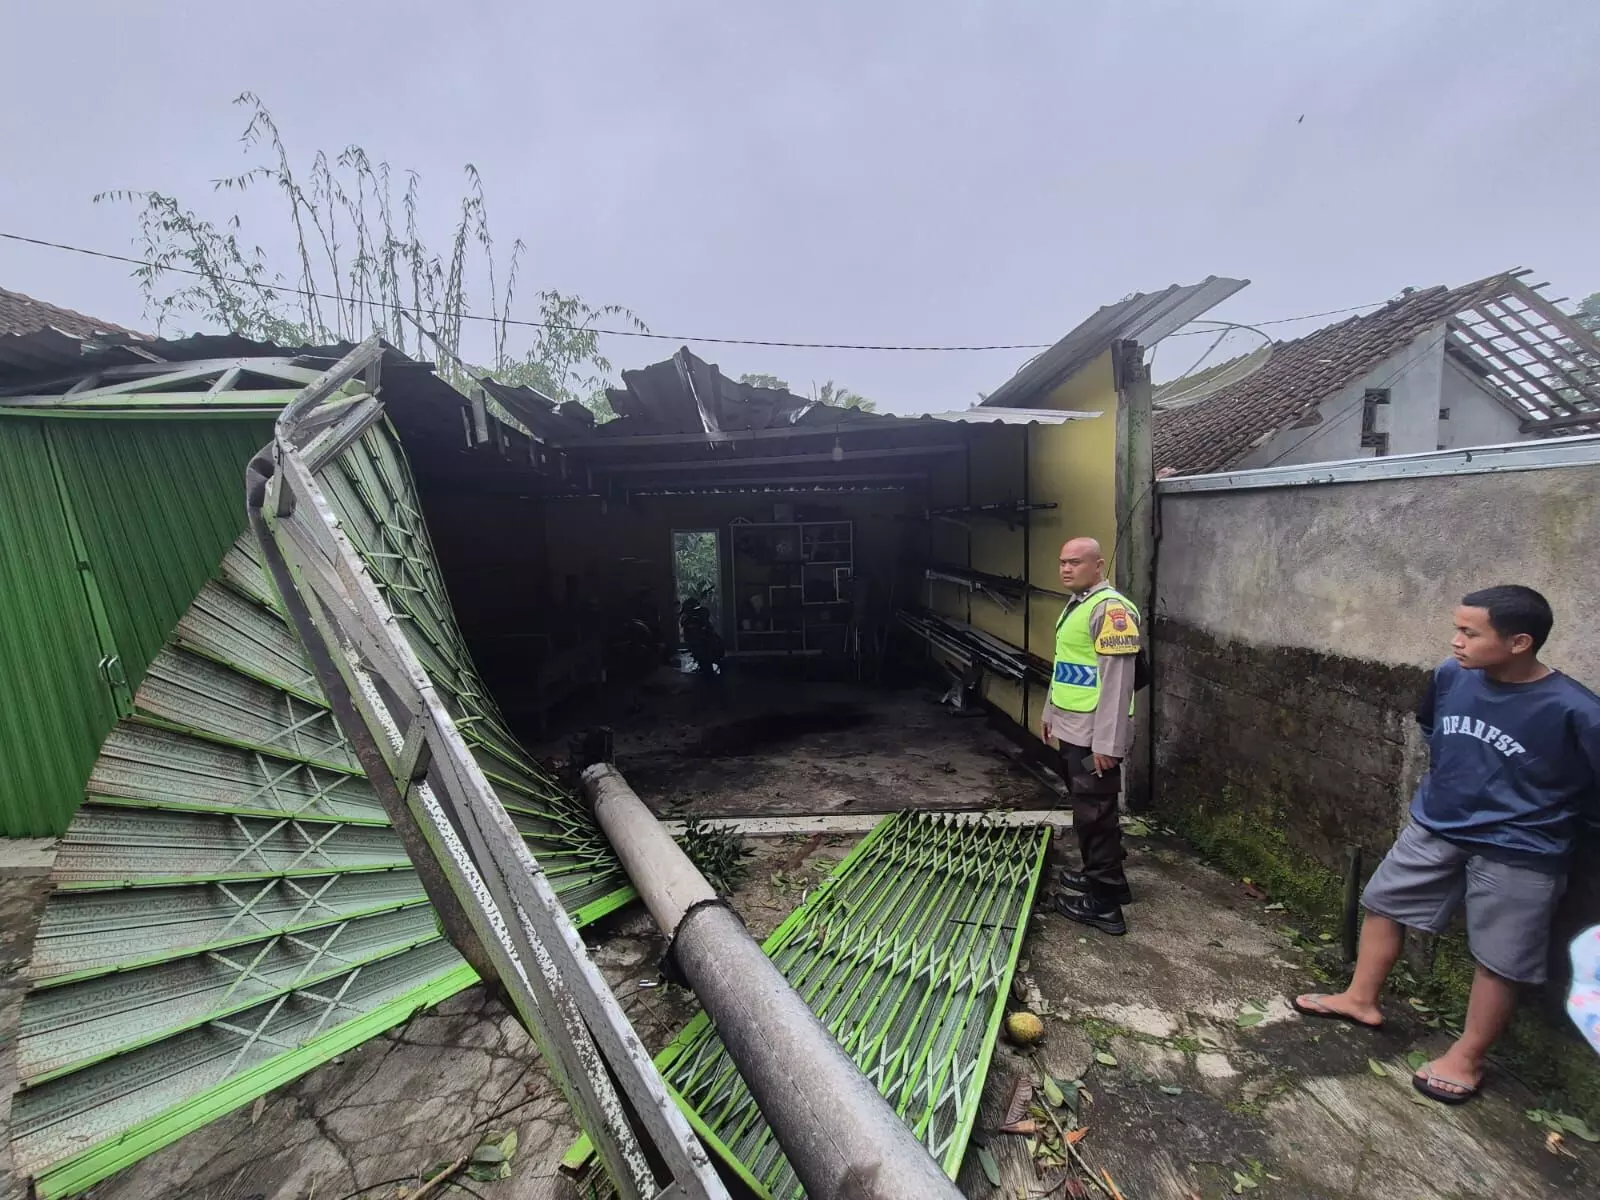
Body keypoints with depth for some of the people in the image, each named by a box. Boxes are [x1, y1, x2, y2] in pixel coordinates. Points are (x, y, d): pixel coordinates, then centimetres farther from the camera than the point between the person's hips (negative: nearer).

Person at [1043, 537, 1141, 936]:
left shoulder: (1110, 608, -18)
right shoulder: (1076, 604, 14)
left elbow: (1117, 680, -22)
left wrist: (1107, 743, -22)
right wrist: (1051, 713, 24)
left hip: (1093, 736, -10)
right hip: (1072, 730, 10)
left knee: (1095, 814, -1)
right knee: (1085, 810, 20)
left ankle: (1105, 902, 11)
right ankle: (1097, 873, 36)